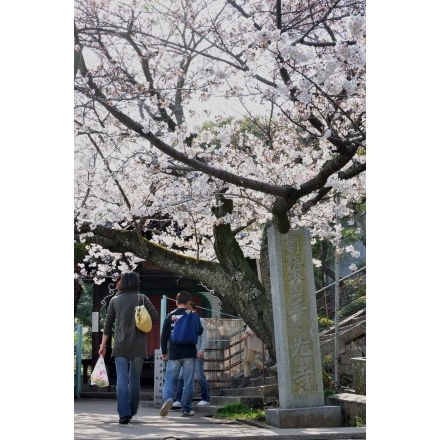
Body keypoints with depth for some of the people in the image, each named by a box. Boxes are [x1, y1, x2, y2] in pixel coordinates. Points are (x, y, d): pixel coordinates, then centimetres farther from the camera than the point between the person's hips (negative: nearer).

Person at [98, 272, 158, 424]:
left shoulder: (114, 300, 6)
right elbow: (155, 316, -8)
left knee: (122, 379, -2)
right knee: (135, 379, 11)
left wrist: (103, 345, 14)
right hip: (138, 345, 0)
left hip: (120, 345, 0)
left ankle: (124, 413, -13)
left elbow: (108, 324, 7)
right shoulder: (142, 298, 1)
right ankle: (132, 411, 19)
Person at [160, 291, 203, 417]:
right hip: (189, 353, -1)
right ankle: (186, 409, 10)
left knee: (170, 380, 4)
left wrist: (164, 352, 15)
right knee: (188, 382, 7)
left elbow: (164, 335, 4)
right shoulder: (192, 315, -1)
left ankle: (168, 398, -22)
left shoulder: (170, 316, 4)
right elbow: (199, 331, -1)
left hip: (173, 353, 1)